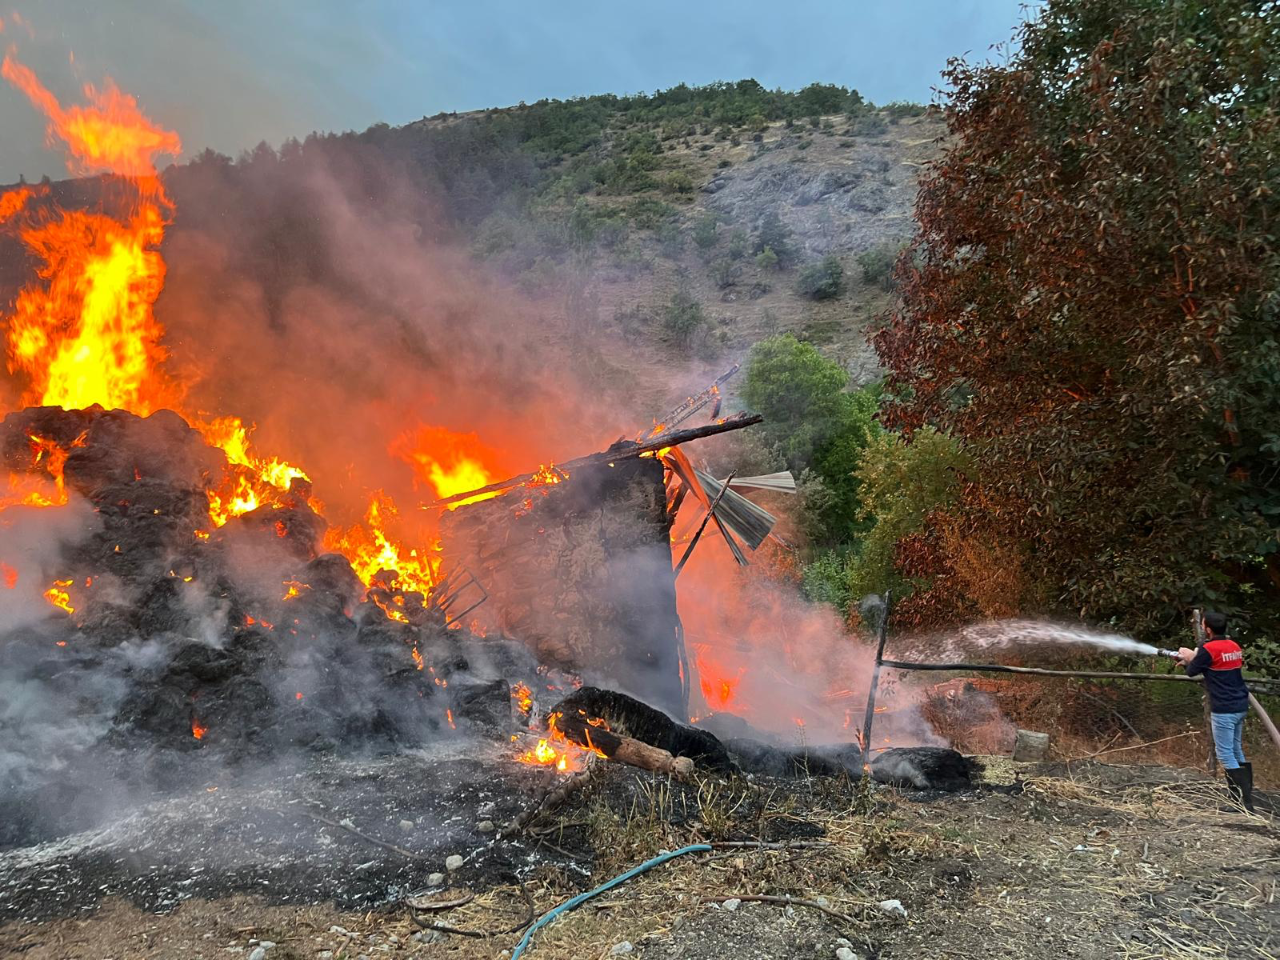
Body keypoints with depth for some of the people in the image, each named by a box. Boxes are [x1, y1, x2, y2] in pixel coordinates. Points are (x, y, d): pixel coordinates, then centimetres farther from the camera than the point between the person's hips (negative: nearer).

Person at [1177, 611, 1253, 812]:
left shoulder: (1208, 649, -15)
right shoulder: (1234, 646, 9)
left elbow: (1192, 672, -1)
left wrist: (1189, 658, 18)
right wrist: (1193, 658, 23)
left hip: (1224, 710, -8)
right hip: (1240, 707, 8)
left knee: (1225, 755, -4)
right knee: (1237, 752, 16)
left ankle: (1244, 803, -8)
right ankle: (1245, 796, 18)